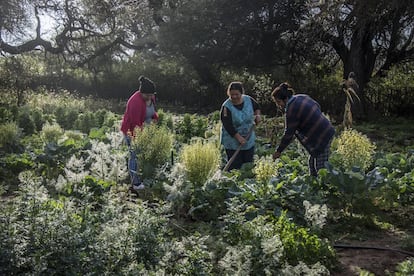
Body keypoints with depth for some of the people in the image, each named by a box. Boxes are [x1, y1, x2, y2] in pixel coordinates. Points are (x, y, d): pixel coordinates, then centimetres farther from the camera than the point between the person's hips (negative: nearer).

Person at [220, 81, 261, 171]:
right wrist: (239, 137, -29)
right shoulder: (226, 107, -19)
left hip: (249, 141, 5)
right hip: (233, 142, -5)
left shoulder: (249, 100, -4)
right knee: (235, 167, -5)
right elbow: (228, 126, -23)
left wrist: (257, 115, -1)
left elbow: (257, 107, 19)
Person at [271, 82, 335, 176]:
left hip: (321, 138, -10)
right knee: (313, 162, 17)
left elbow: (288, 134, -14)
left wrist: (278, 151, -4)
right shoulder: (302, 97, 6)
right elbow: (318, 106, 18)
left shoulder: (291, 110, -19)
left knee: (321, 168, -4)